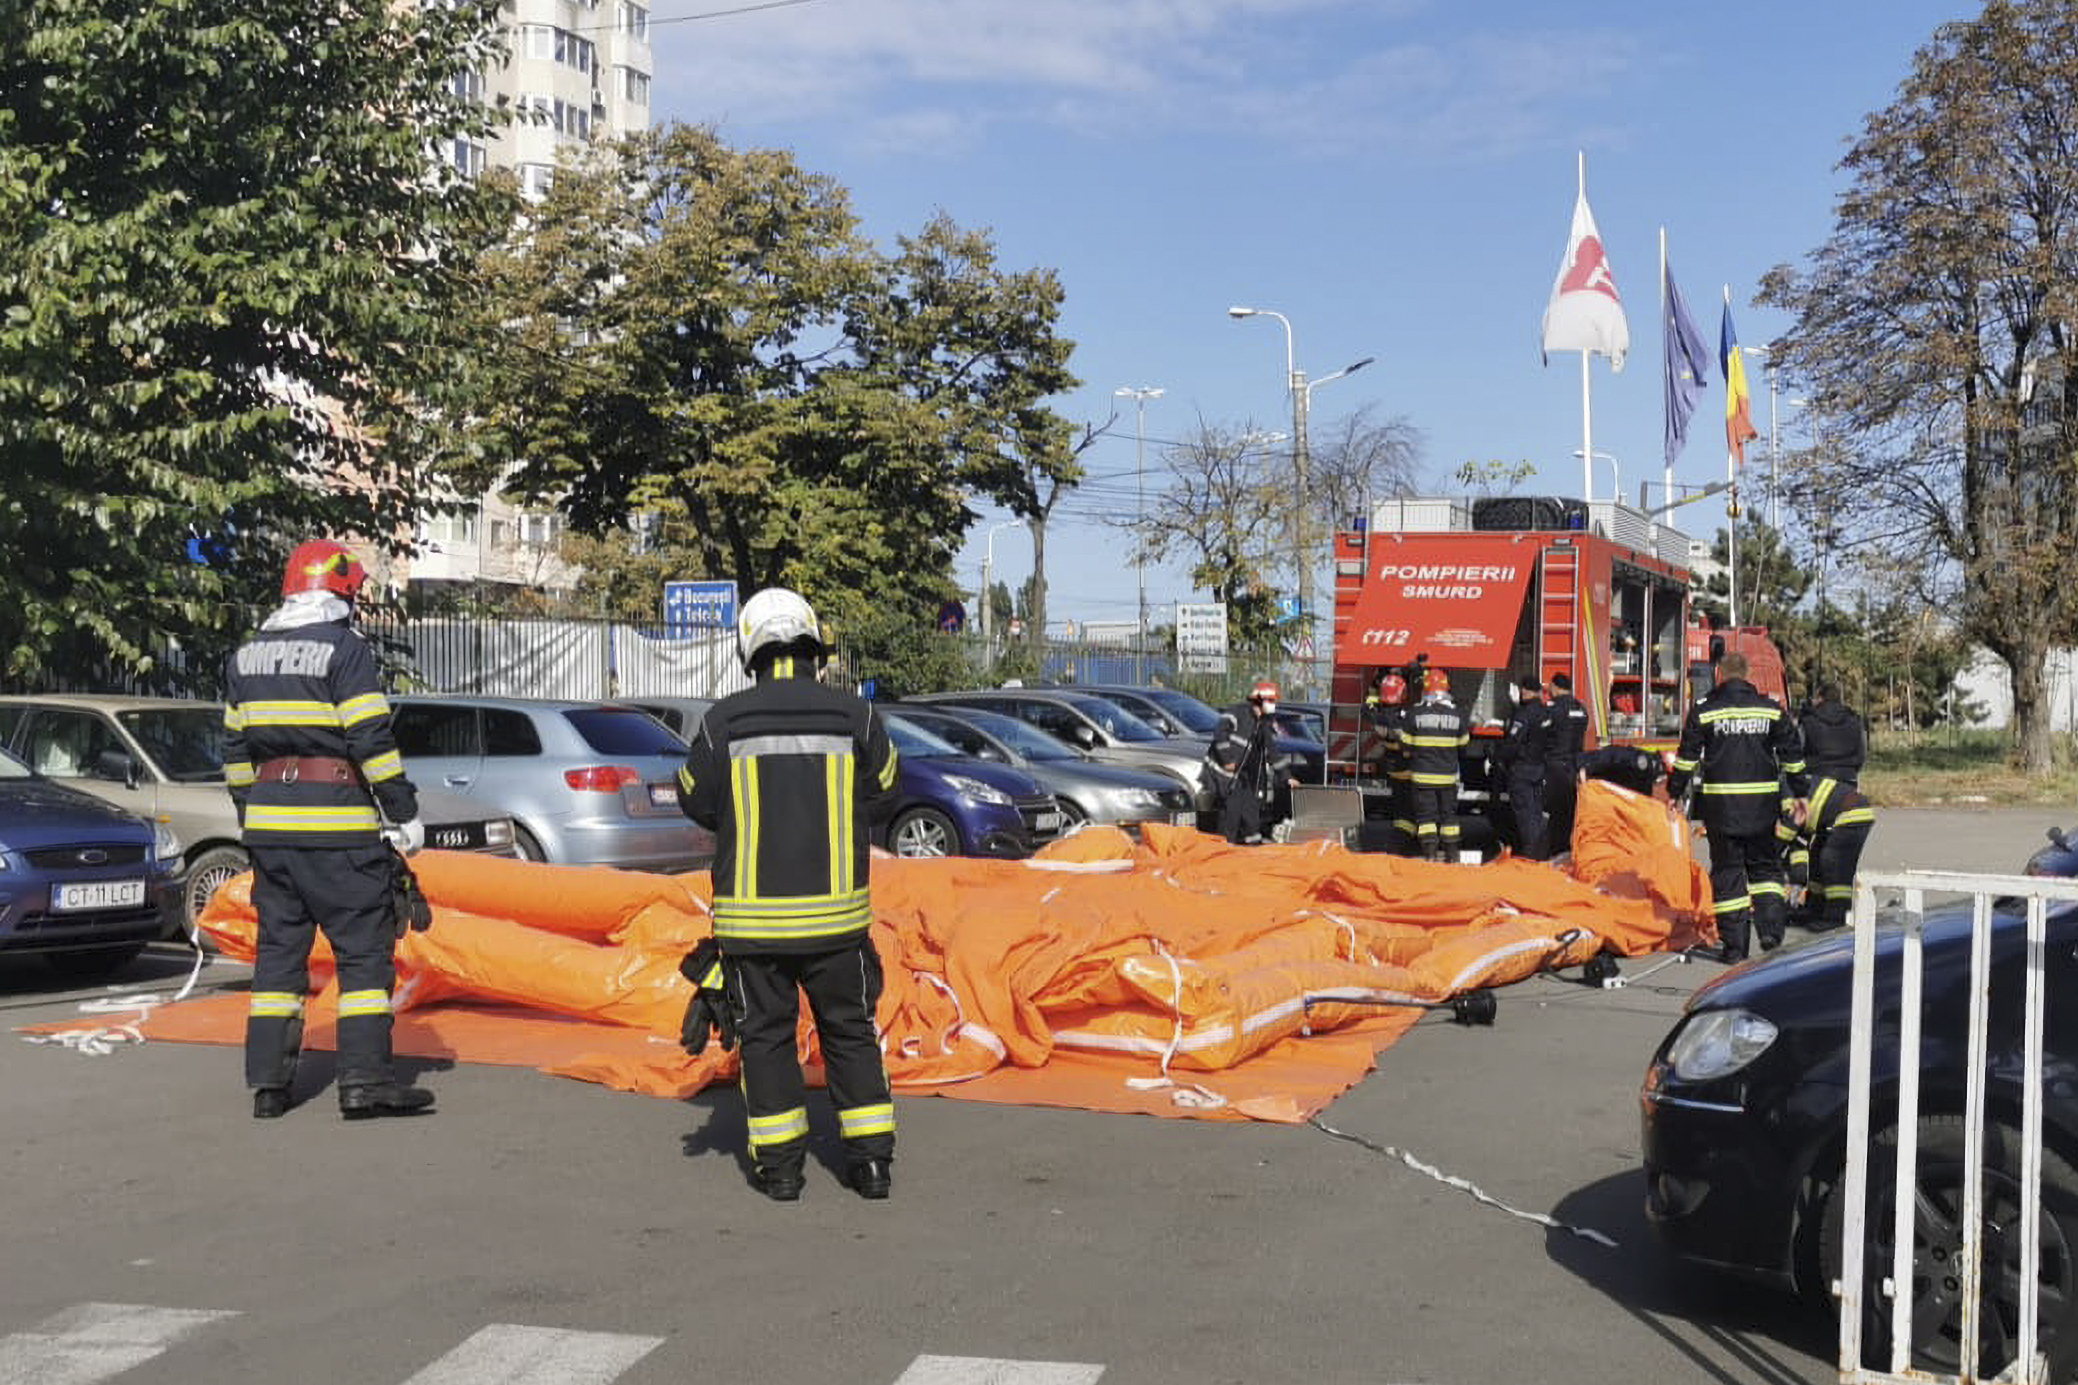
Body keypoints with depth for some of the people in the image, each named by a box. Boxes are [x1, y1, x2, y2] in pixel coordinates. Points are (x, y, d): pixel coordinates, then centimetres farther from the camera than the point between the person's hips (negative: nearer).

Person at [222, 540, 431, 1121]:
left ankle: (268, 1080, 12)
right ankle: (364, 1078, -6)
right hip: (336, 825, -7)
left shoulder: (246, 656, 14)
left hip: (269, 824, 7)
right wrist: (405, 813, -7)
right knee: (363, 947, -2)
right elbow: (371, 740, -13)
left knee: (279, 945, 12)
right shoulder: (344, 649, -8)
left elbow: (235, 747, 18)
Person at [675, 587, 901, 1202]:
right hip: (837, 913, 1)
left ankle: (779, 1166, 13)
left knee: (765, 1035, 11)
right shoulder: (855, 717, -5)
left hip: (752, 915, -1)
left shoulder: (723, 722, -6)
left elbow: (697, 801, 5)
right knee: (850, 1030, 14)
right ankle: (871, 1159, 15)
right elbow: (881, 792, 8)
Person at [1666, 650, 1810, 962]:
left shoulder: (1704, 711, -2)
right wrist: (1800, 793, 18)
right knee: (1765, 867, 15)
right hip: (1763, 803, 2)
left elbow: (1687, 758, -2)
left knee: (1728, 870, 4)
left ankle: (1734, 945, 3)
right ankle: (1771, 931, 1)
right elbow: (1792, 755, 9)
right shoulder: (1771, 710, 5)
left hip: (1721, 804, -2)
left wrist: (1674, 793, 8)